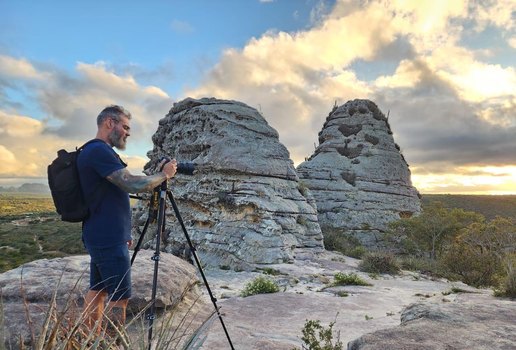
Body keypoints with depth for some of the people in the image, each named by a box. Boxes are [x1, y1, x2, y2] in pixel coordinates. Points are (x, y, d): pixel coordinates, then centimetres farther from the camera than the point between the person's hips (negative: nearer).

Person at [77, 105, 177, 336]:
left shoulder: (94, 151, 16)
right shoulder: (99, 150, -17)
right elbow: (133, 185, -25)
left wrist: (122, 233, 21)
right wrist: (164, 174, -9)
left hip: (101, 237, 10)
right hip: (108, 240, -10)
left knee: (97, 290, 15)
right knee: (119, 296, -3)